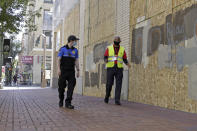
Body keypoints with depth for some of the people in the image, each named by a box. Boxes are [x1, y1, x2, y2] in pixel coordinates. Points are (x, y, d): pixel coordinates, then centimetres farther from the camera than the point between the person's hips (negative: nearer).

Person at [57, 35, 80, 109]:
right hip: (63, 70, -3)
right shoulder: (63, 49, -2)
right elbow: (59, 59, -5)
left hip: (71, 71, 3)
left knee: (71, 86, -9)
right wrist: (58, 69, -16)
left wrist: (78, 71, 6)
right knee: (62, 86, 5)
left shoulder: (75, 50, 9)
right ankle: (61, 100, 28)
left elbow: (76, 61, 11)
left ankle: (68, 103, -9)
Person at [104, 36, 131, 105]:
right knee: (109, 84, -2)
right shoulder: (109, 48, 7)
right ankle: (107, 96, 25)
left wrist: (127, 64, -13)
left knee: (118, 85, -10)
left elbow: (125, 59, 10)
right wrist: (106, 60, -23)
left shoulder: (122, 49, 10)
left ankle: (117, 100, -11)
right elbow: (105, 57, 2)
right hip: (110, 68, -1)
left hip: (119, 69, 1)